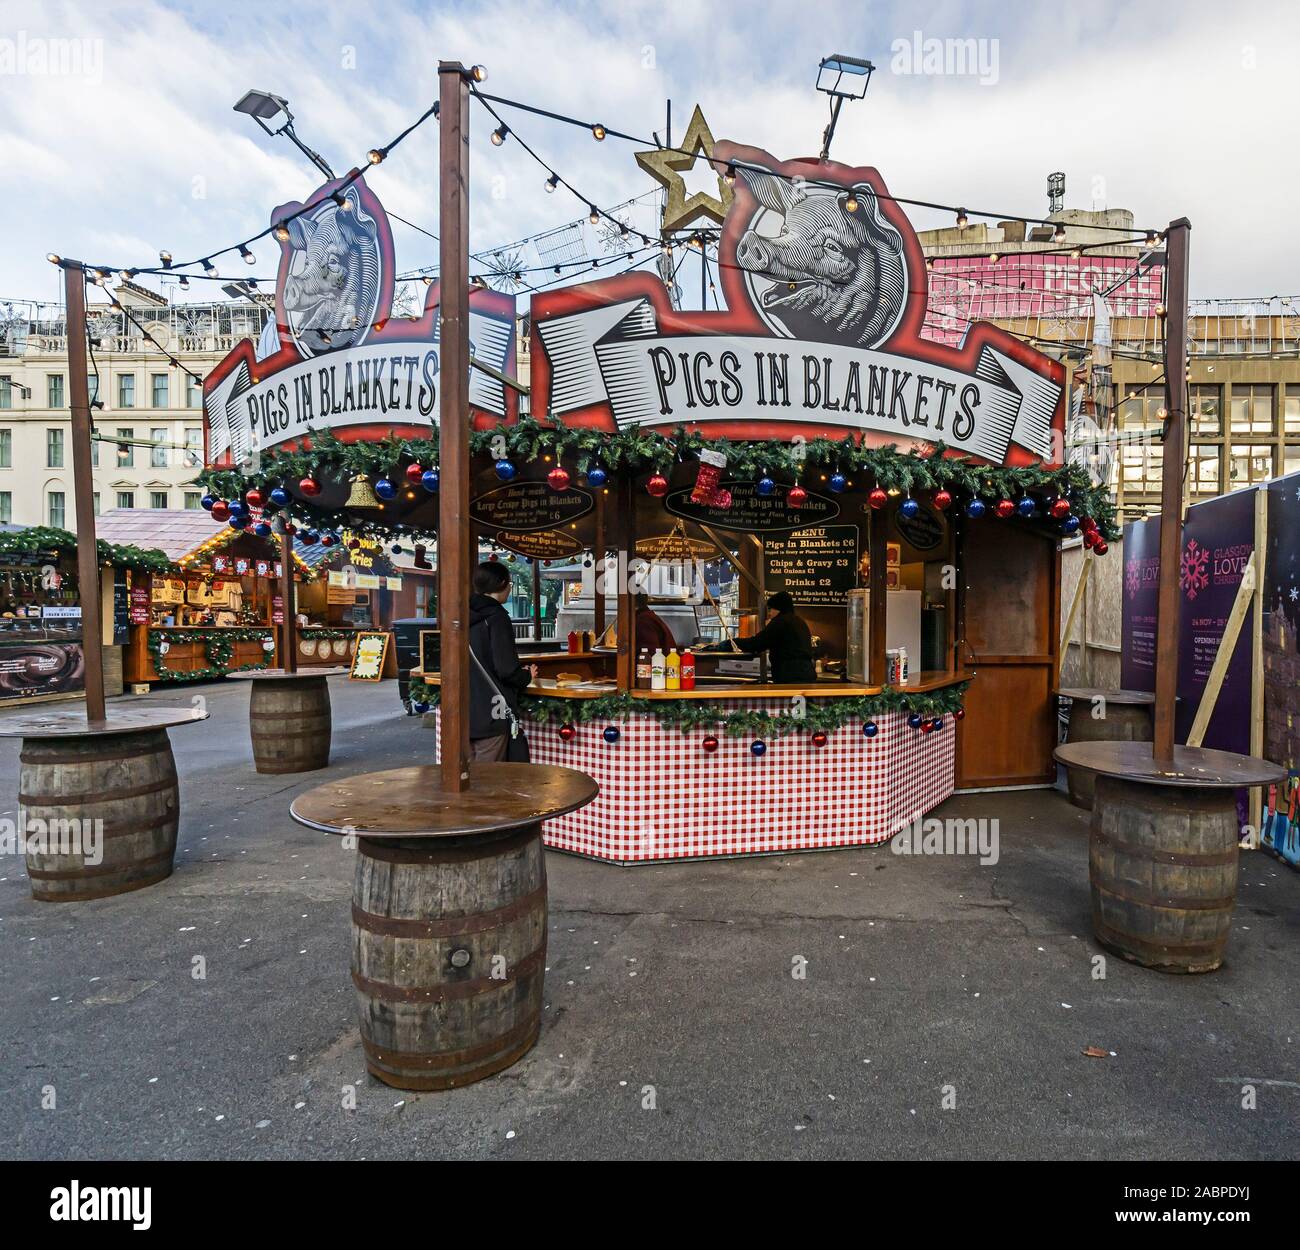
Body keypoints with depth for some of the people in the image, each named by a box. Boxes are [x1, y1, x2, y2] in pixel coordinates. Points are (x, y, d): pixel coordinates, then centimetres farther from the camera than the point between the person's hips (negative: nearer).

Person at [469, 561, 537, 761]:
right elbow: (506, 669, -18)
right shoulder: (496, 617, -13)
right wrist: (527, 676, 2)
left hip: (465, 714, 7)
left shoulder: (466, 617, 10)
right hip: (491, 715, -7)